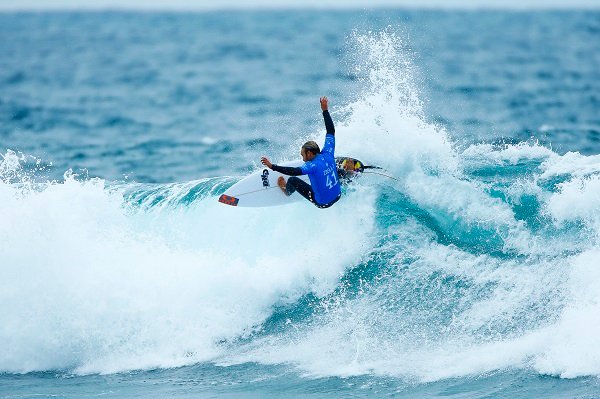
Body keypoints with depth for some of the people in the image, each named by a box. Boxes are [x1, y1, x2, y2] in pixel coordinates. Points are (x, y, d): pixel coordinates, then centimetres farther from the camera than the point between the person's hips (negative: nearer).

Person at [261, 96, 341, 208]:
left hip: (322, 202, -6)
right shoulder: (328, 154, -9)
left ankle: (287, 191, 37)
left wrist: (272, 166, -40)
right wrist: (325, 110, 5)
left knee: (293, 180, 4)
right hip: (337, 197, 6)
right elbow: (331, 131, 0)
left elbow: (295, 172, -39)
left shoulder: (312, 166, -26)